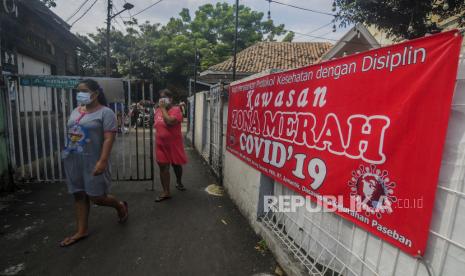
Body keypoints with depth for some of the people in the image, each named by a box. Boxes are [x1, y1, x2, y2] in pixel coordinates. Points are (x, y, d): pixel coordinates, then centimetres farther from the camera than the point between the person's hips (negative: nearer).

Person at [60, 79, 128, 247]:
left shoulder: (105, 112, -11)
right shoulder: (76, 111, 13)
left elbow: (109, 139, -18)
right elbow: (70, 134, 19)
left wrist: (102, 161, -25)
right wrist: (67, 152, 17)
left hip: (93, 161, -7)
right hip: (73, 161, 7)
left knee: (97, 197, 0)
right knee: (79, 195, 12)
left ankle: (120, 206, 29)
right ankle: (81, 231, 25)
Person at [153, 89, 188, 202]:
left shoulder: (176, 109, -13)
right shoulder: (158, 110, 6)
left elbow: (170, 122, -30)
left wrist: (163, 108, -20)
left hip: (174, 144, -4)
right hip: (161, 145, 4)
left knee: (176, 165, 14)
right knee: (163, 167, 4)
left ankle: (179, 182, 42)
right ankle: (166, 192, 13)